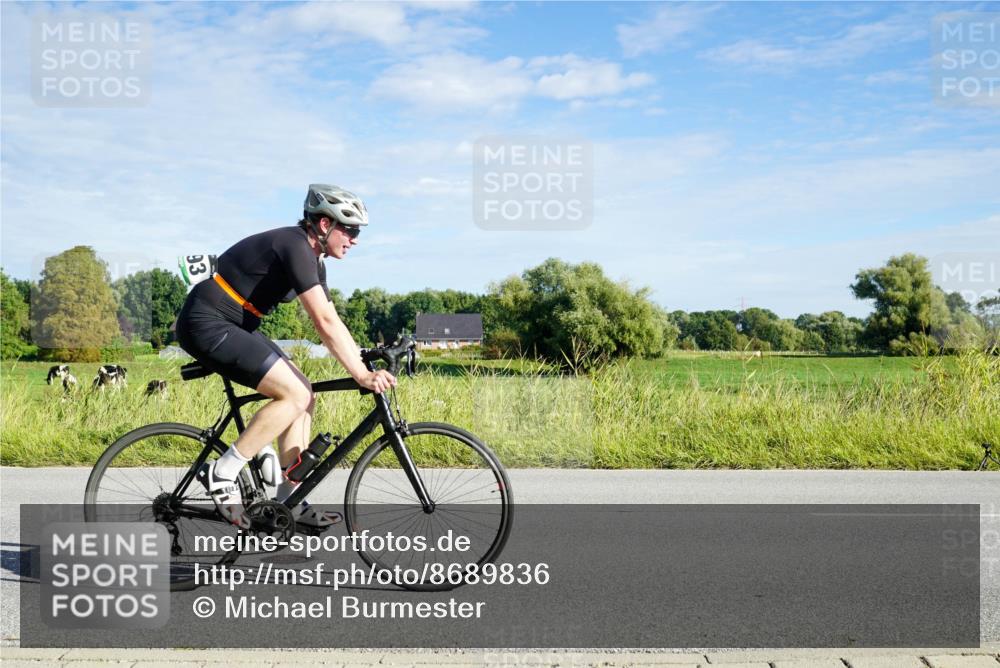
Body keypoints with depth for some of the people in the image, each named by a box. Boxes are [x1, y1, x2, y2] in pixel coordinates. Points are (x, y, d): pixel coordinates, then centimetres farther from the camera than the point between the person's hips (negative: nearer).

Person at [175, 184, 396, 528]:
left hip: (234, 327, 10)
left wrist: (366, 366, 5)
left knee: (303, 396, 4)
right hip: (207, 324, -10)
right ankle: (222, 473, -8)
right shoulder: (295, 246, -20)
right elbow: (324, 323, -27)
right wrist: (362, 376, -25)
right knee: (295, 395, -17)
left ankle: (290, 501, 7)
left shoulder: (312, 259, 11)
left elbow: (331, 322, 13)